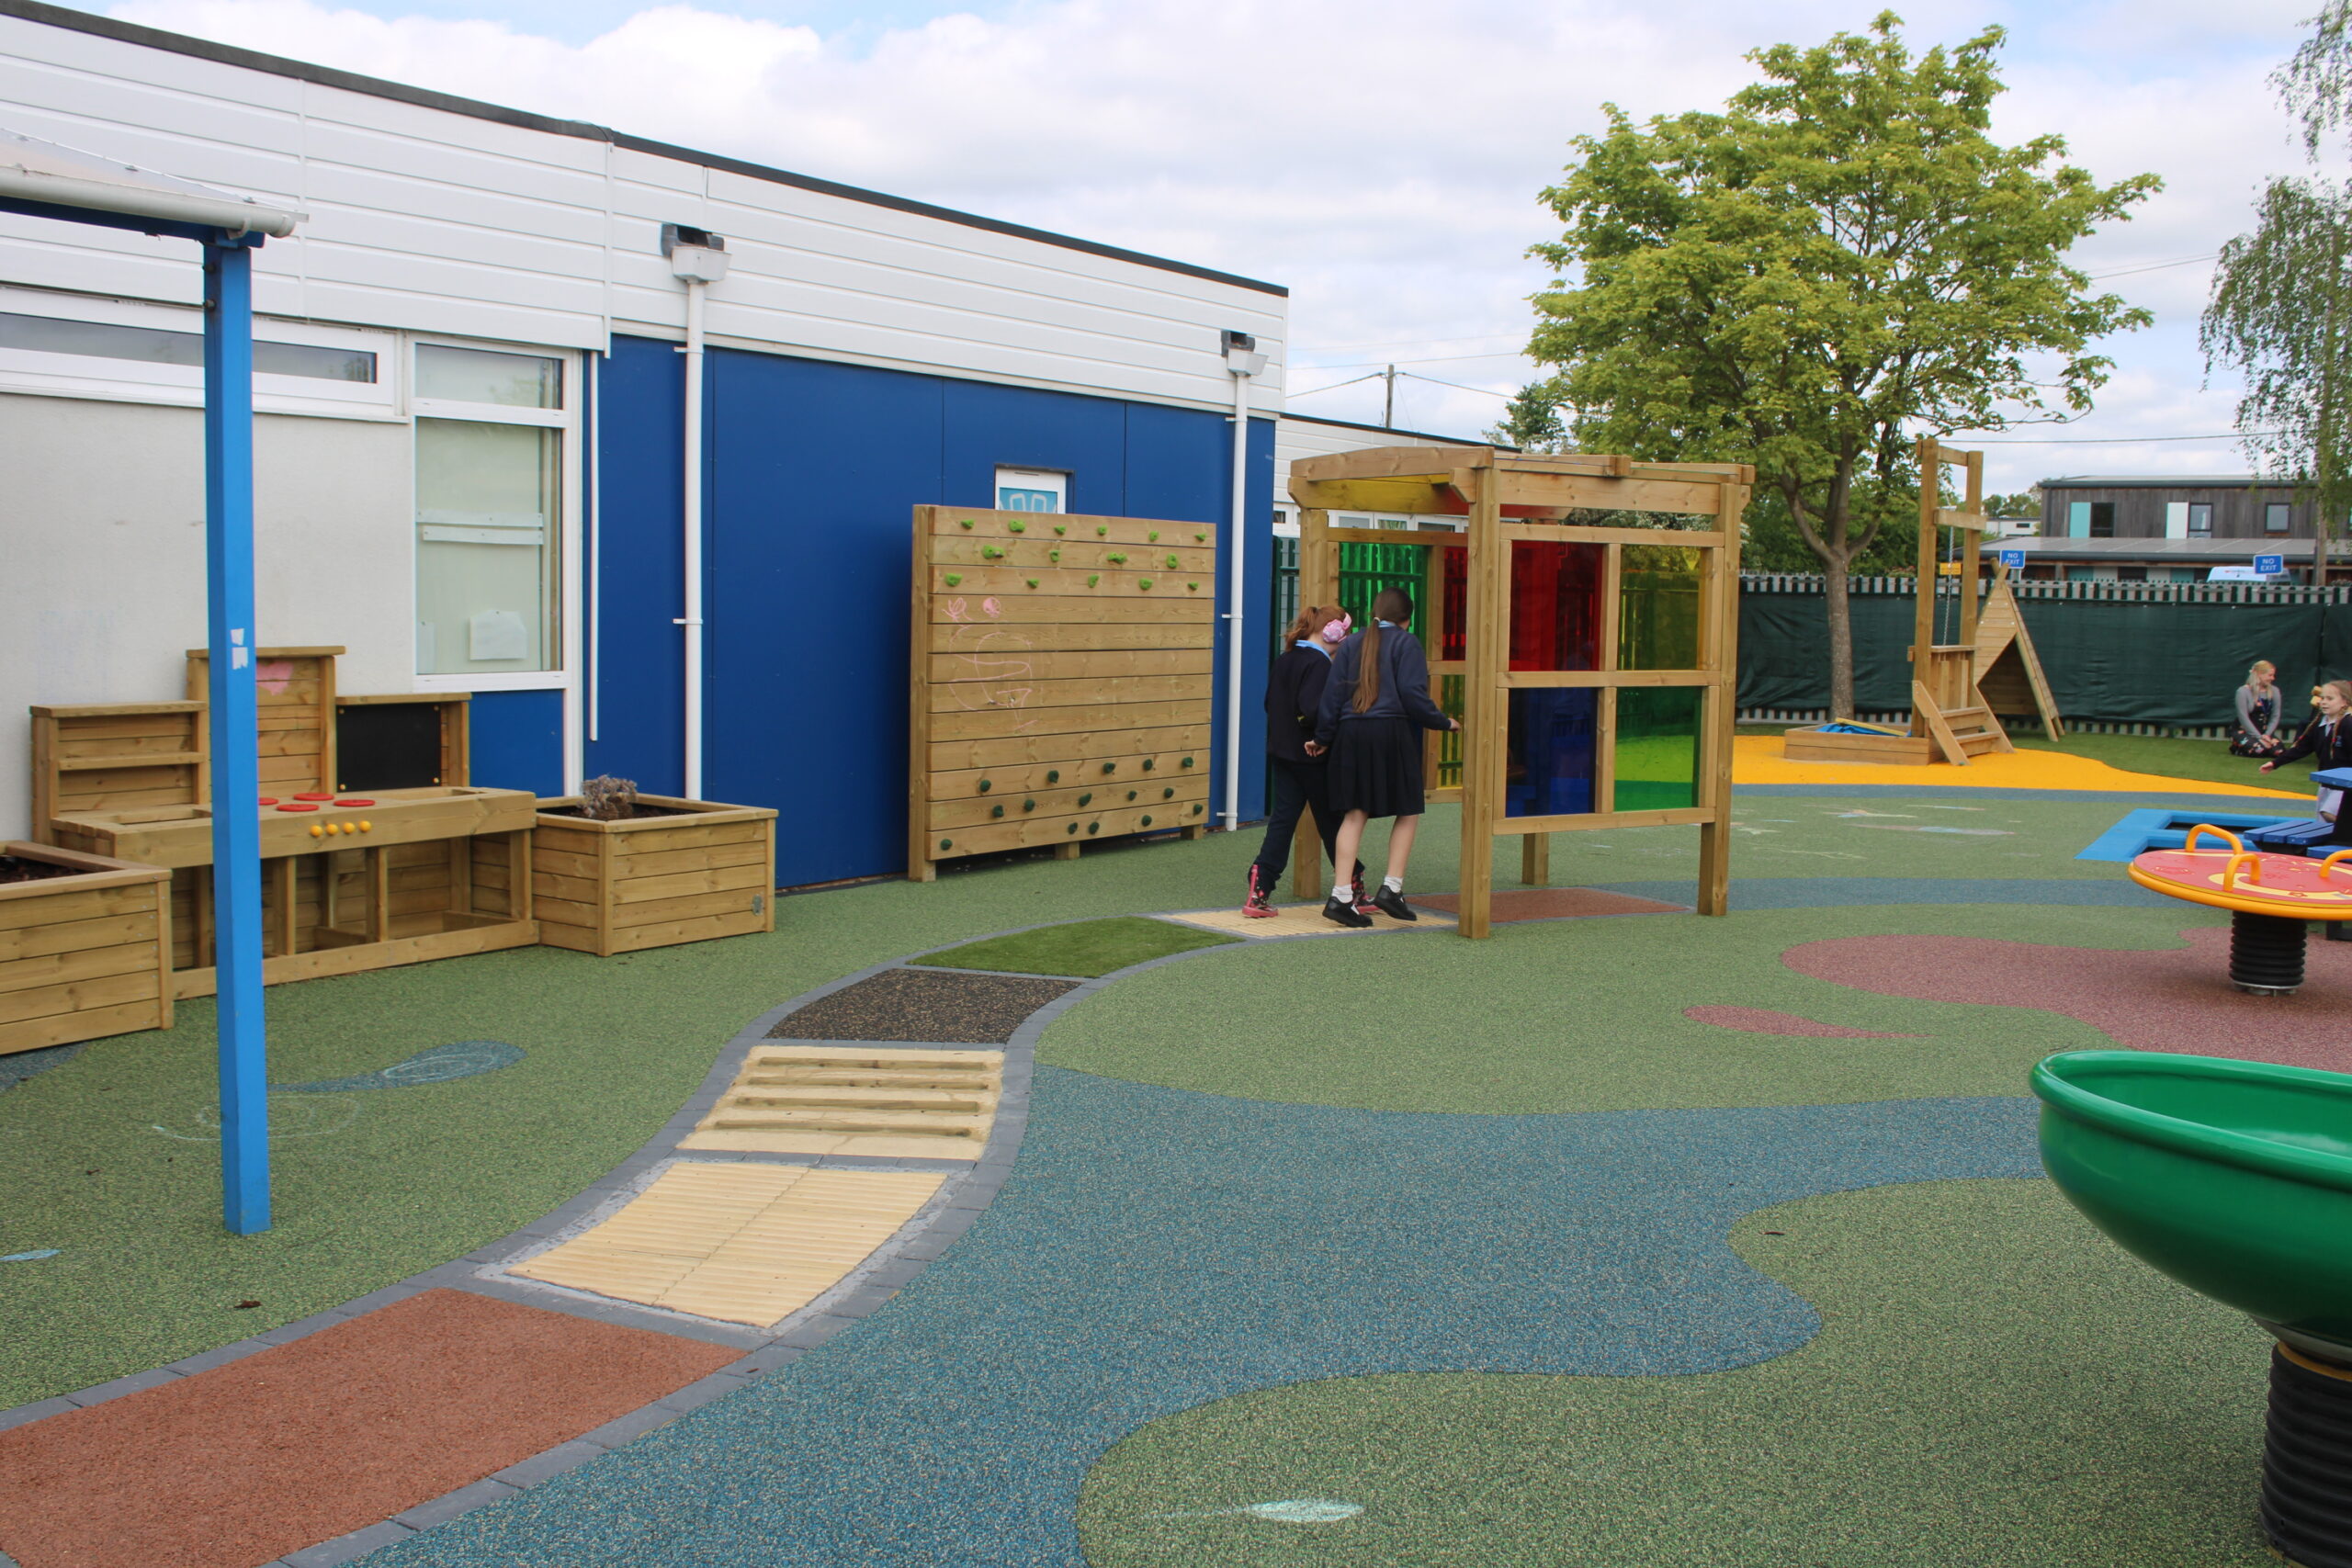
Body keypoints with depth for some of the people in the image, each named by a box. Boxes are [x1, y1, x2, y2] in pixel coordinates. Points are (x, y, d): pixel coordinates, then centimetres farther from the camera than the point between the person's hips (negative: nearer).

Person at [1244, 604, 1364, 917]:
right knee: (1332, 823, 6)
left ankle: (1259, 894, -2)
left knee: (1282, 819, 6)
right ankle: (1354, 892, 20)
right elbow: (1312, 710, -26)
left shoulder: (1283, 661, 9)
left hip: (1282, 753, 7)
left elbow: (1270, 703, 15)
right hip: (1312, 758, -7)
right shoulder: (1319, 664, -17)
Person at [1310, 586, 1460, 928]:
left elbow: (1332, 694, 9)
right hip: (1392, 734, -5)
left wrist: (1323, 739, 16)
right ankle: (1392, 887, 1)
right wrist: (1444, 723, 4)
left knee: (1354, 815, 6)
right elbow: (1413, 695, -9)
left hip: (1351, 734, 5)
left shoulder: (1351, 644, 12)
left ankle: (1341, 897, 0)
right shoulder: (1407, 643, -1)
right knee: (1408, 812, 9)